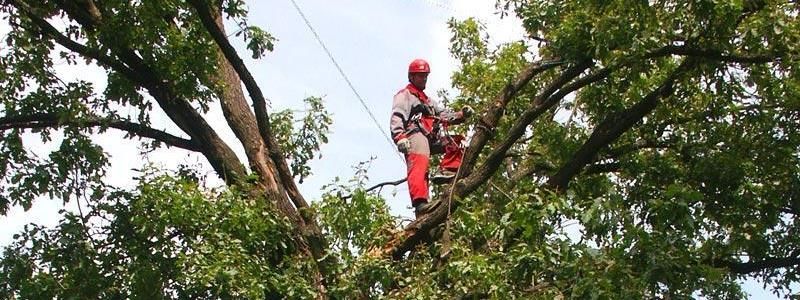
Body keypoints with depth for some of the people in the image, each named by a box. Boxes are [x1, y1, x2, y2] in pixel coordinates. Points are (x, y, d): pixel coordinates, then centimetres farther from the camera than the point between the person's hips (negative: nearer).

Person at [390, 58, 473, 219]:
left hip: (432, 138, 9)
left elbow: (445, 115, 27)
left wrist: (461, 115, 5)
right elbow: (396, 119, -5)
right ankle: (420, 204, -47)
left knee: (457, 141, 5)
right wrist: (399, 138, -24)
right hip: (415, 135, -8)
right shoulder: (405, 95, 12)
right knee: (419, 168, -28)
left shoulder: (428, 101, 39)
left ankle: (445, 171, -14)